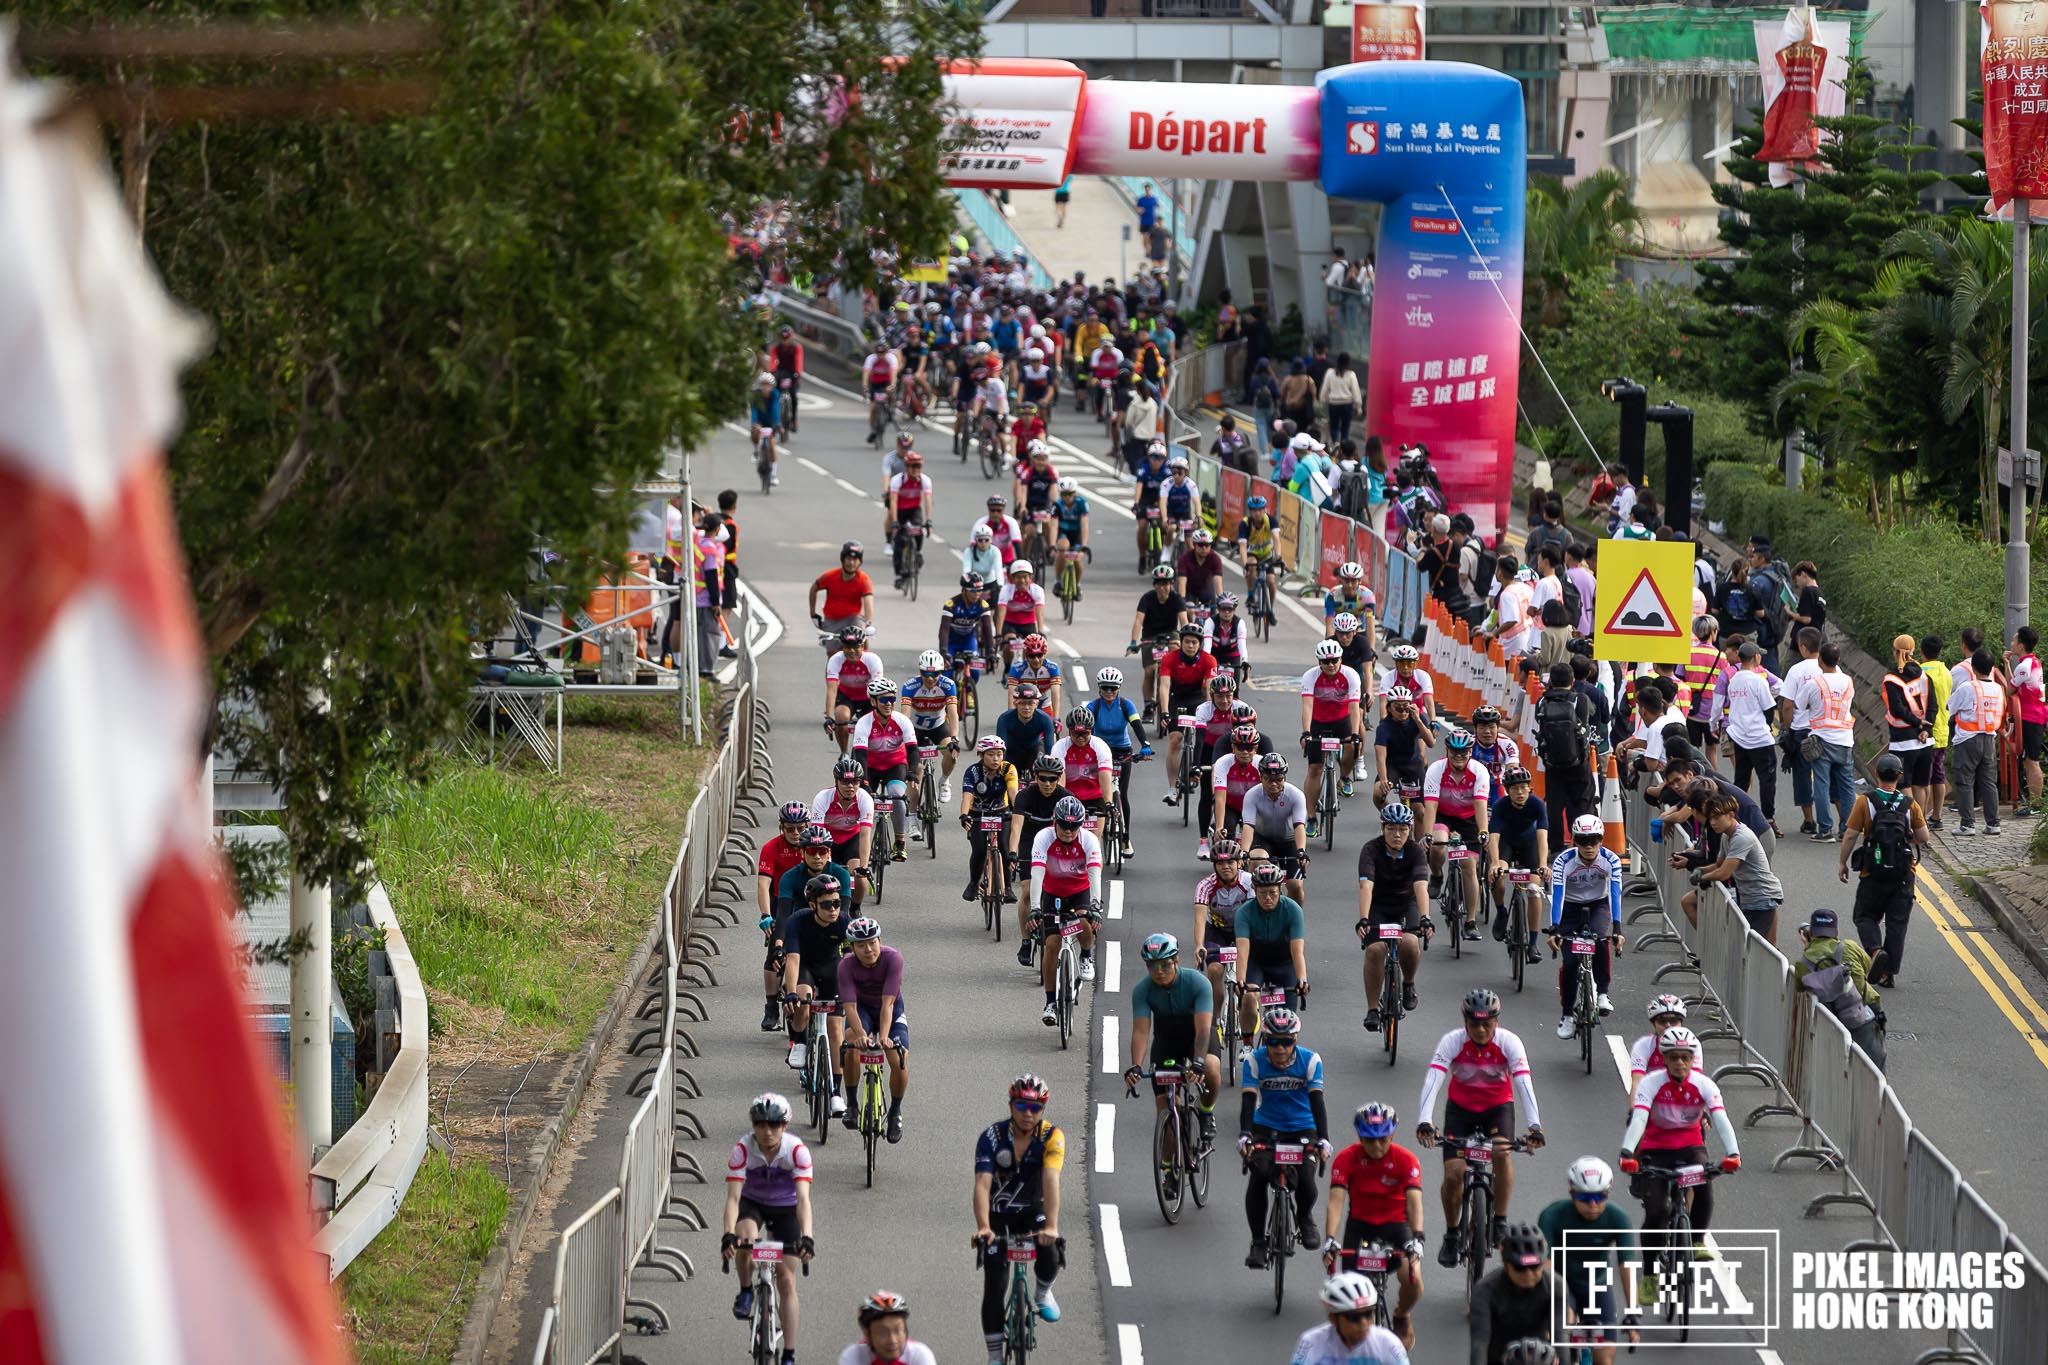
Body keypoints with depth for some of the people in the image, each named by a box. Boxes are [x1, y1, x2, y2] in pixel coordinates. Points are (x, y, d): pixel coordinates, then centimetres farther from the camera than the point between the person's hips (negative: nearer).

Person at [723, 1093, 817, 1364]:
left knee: (786, 1280, -5)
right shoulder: (743, 1149, -27)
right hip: (752, 1203, 0)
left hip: (786, 1209, 0)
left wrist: (806, 1238, -49)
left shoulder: (797, 1150, -28)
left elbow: (803, 1198, -35)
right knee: (745, 1237, -36)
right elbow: (733, 1197, -32)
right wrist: (729, 1235, -48)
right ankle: (746, 1290, -7)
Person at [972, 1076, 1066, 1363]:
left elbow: (1051, 1181, -35)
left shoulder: (1052, 1137, -22)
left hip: (1032, 1212, 1)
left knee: (1052, 1254, -27)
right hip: (998, 1215, -1)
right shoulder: (992, 1137, -24)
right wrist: (983, 1228, -50)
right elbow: (982, 1184, -35)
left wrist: (1051, 1227, -49)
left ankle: (1042, 1293, 9)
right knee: (995, 1287, -8)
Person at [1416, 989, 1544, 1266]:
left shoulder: (1509, 1043, -22)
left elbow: (1524, 1082, -30)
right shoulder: (1452, 1042, -22)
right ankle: (1452, 1234, 11)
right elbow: (1432, 1080, -31)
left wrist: (1535, 1126, -43)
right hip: (1460, 1107, 0)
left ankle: (1500, 1223, -13)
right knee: (1453, 1174, -13)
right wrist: (1424, 1121, -47)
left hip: (1498, 1106, 0)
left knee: (1502, 1152, -29)